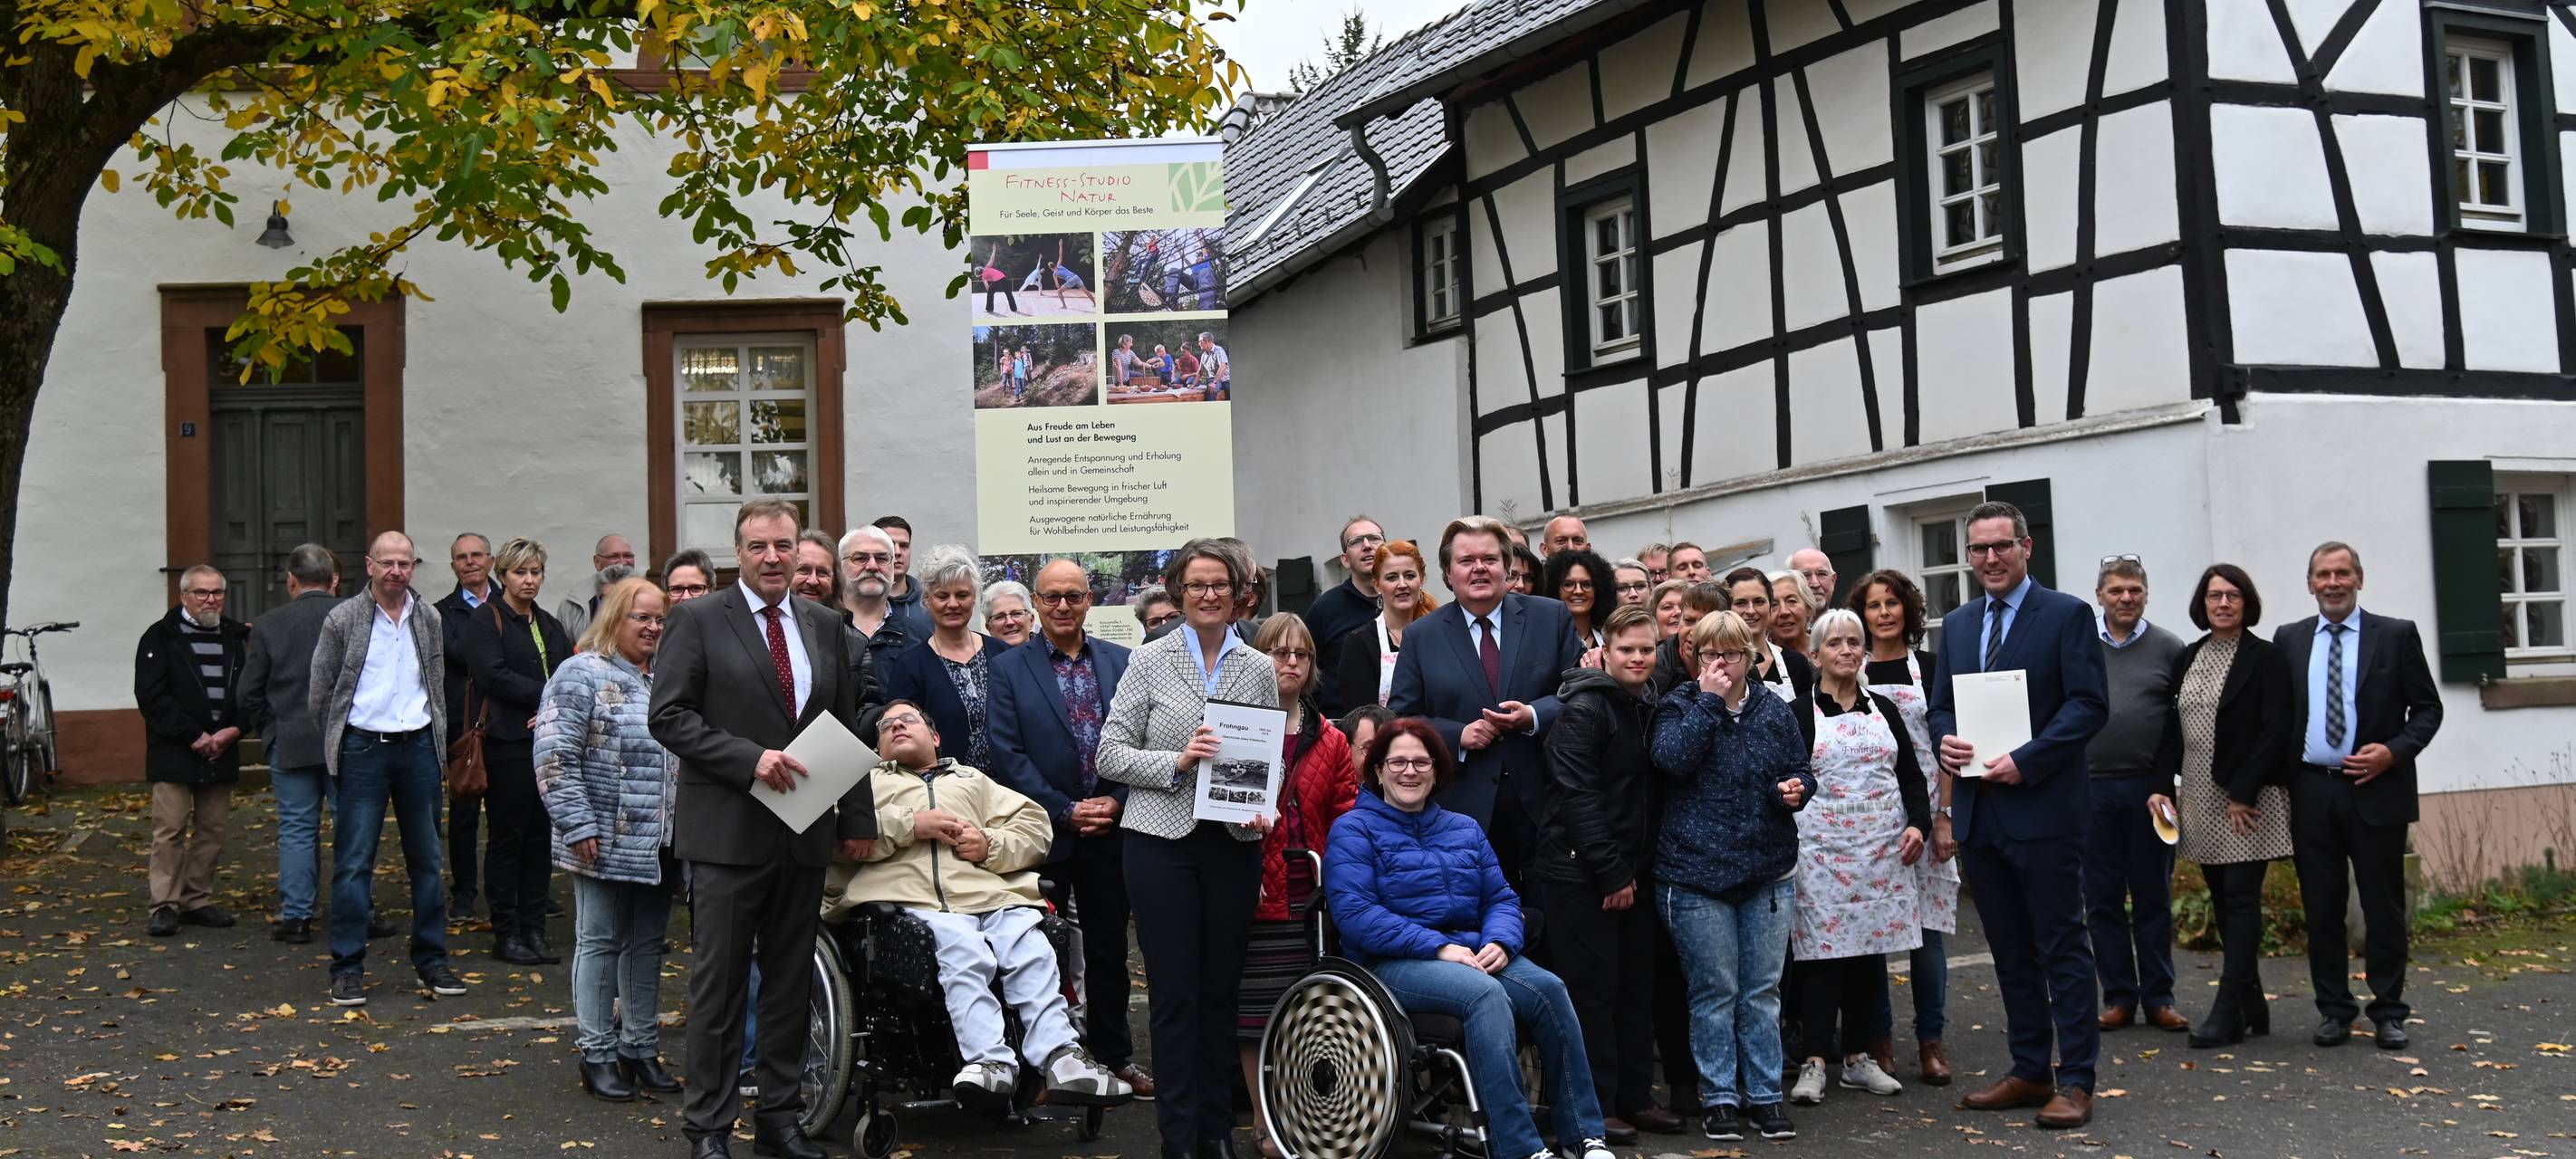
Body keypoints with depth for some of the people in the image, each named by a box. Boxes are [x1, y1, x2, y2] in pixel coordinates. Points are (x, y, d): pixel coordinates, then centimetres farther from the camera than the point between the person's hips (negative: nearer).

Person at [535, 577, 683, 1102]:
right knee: (600, 943, 3)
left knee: (647, 944, 12)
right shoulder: (582, 674, -7)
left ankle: (641, 1048, 22)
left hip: (657, 844, 6)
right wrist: (578, 825, -16)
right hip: (605, 843, -6)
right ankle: (597, 1054, 11)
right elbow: (555, 756, -12)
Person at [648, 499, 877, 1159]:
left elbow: (848, 728, 14)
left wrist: (859, 818, 9)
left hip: (805, 834, 5)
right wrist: (750, 759, -19)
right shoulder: (698, 622, -3)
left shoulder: (825, 627, 11)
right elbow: (670, 716, -10)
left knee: (791, 982, 11)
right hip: (728, 833, -5)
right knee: (719, 983, 1)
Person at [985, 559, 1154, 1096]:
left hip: (1110, 829, 2)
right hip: (1043, 832, -2)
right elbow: (1007, 755, -7)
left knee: (1109, 949, 11)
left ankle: (1115, 1056, 22)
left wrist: (1116, 801, -9)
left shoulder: (1122, 662, 7)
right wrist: (1066, 811, -12)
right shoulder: (1009, 669, 0)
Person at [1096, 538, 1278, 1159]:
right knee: (1174, 992, -1)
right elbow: (1111, 754, -2)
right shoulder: (1150, 660, 0)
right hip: (1163, 839, -2)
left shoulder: (1259, 669, 8)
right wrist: (1175, 762, -16)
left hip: (1234, 843, 3)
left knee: (1221, 989, 9)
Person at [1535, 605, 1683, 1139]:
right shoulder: (1582, 710, -12)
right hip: (1580, 874, -8)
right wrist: (1611, 873, -17)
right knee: (1593, 988, -3)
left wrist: (1638, 869, 10)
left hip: (1630, 871, 8)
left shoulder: (1647, 710, 14)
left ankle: (1635, 1097, 20)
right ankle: (1595, 1106, 5)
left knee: (1636, 985, 10)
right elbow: (1578, 795, -17)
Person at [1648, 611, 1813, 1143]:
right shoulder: (1678, 707, -1)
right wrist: (1709, 699, -16)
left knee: (1762, 990, 9)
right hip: (1695, 874, -3)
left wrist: (1795, 789, -7)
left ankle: (1765, 1094, 19)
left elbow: (1801, 771, 16)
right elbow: (1673, 758, -21)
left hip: (1769, 873, 3)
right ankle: (1718, 1097, 13)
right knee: (1715, 990, 3)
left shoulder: (1775, 711, 9)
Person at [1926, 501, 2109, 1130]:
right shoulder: (1957, 624, 15)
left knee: (2062, 947, -1)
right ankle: (2030, 1072, 21)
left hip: (2042, 807, -6)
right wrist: (1945, 740, -5)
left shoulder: (2067, 615, -4)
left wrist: (2025, 761, -19)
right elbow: (1941, 703, 18)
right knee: (2010, 951, 12)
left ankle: (2075, 1081, 4)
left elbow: (2088, 704, -11)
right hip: (1978, 811, 6)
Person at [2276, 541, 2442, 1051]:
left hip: (2376, 788, -2)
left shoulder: (2396, 635, 3)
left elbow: (2427, 708, 4)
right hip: (2312, 792, 2)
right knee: (2322, 908, 6)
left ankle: (2388, 1013, 13)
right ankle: (2334, 1010, 16)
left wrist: (2394, 751, -12)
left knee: (2384, 907, 3)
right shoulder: (2289, 640, 9)